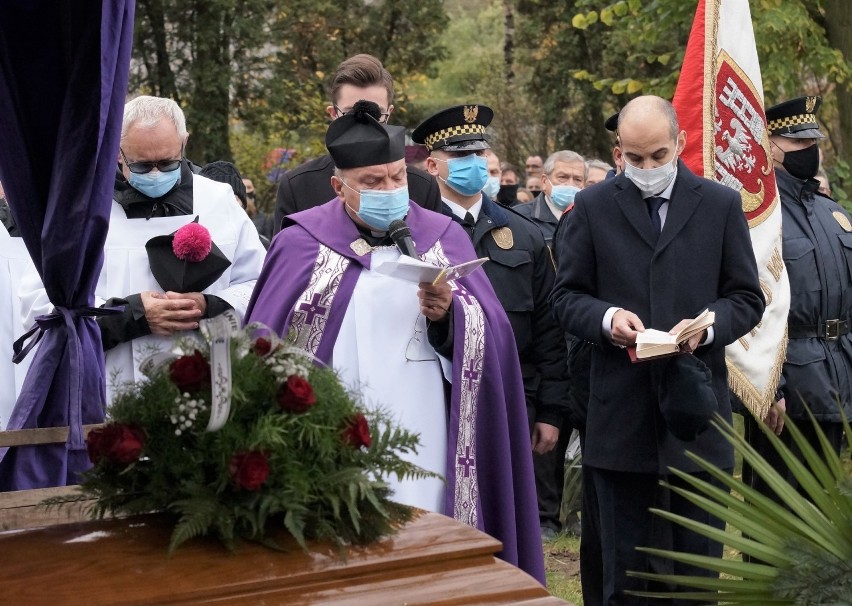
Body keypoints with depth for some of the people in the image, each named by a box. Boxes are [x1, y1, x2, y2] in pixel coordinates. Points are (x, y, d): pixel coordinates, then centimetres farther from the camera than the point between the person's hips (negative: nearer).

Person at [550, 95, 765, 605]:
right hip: (621, 414, 0)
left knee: (697, 559, 8)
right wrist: (608, 318, -15)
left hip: (697, 408, 0)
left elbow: (747, 298, 6)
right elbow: (567, 297, 6)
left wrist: (707, 326, -14)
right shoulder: (593, 207, 5)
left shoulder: (722, 204, 5)